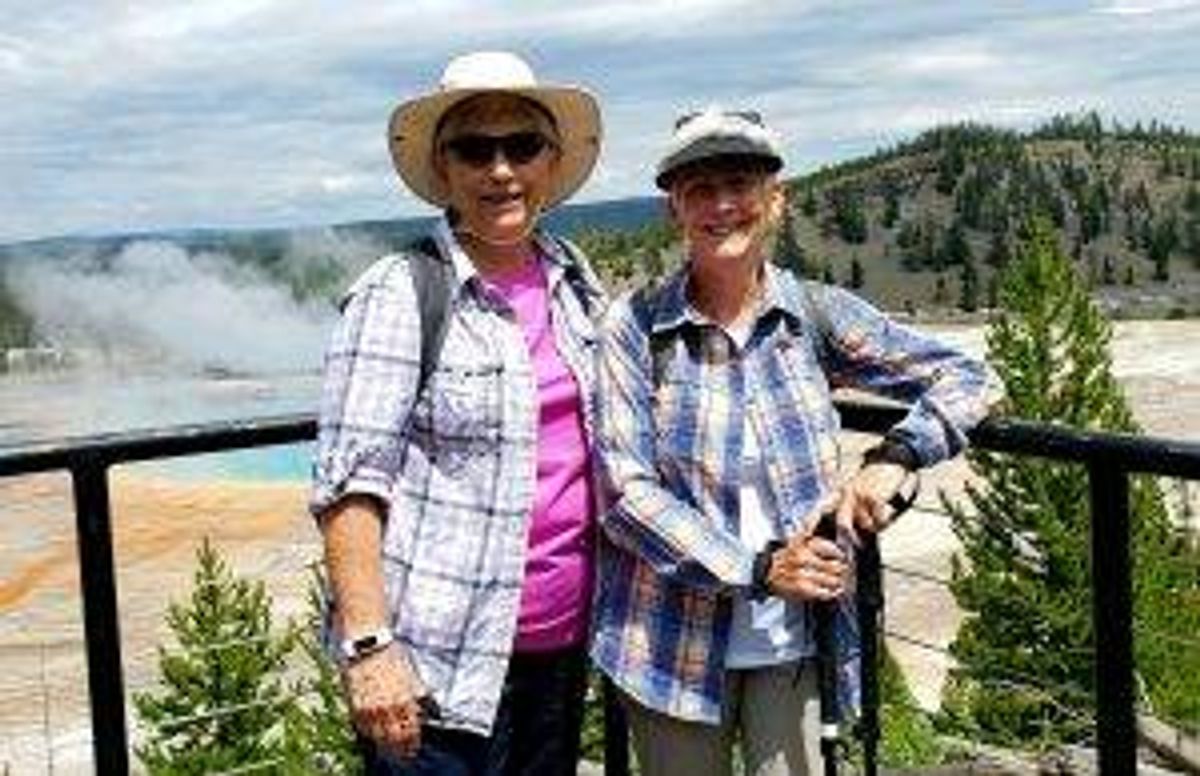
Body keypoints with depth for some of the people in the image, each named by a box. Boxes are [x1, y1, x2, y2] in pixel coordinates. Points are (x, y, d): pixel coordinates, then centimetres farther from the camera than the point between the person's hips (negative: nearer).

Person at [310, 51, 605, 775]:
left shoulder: (575, 279, 7)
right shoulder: (400, 294, -10)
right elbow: (348, 484, -14)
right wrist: (367, 645, -21)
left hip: (562, 645, 6)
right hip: (440, 665, -6)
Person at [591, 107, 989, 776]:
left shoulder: (814, 314, -1)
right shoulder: (636, 326, -7)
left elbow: (964, 379, 3)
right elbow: (626, 494, -11)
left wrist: (893, 458, -15)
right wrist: (757, 570, -18)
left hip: (794, 638, 1)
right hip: (675, 644, -1)